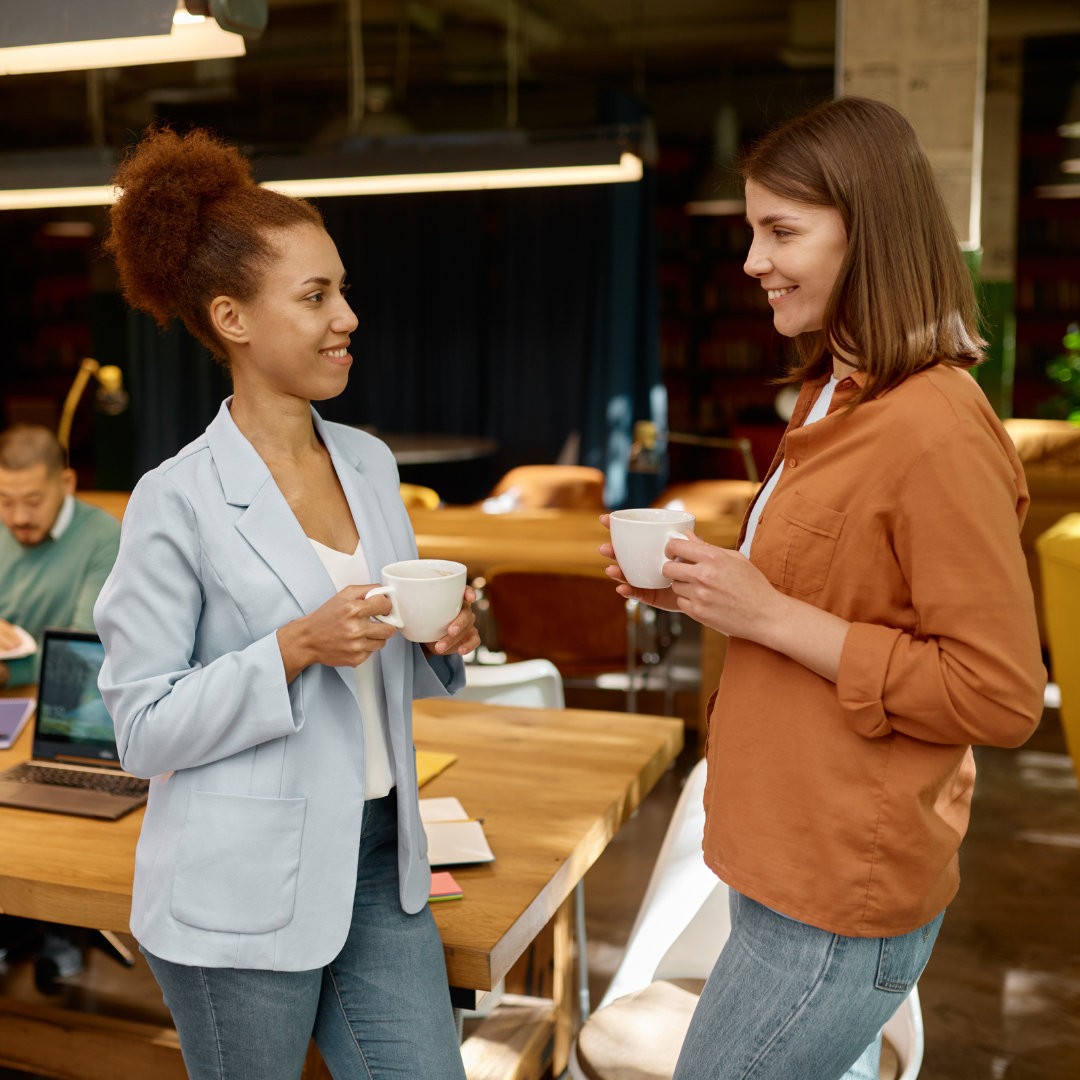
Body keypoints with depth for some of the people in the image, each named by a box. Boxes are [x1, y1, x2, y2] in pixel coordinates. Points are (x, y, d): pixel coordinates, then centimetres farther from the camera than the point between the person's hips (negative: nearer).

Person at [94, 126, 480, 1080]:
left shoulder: (370, 462, 3)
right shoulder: (177, 503, -15)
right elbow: (143, 729, -12)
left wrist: (447, 639, -7)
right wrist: (296, 650, -23)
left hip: (381, 868, 6)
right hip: (244, 896, -5)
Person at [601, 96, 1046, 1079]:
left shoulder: (937, 429, -21)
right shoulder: (837, 400, 9)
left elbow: (1001, 696, -20)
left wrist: (771, 616, -22)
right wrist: (701, 589, 1)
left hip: (838, 901, -9)